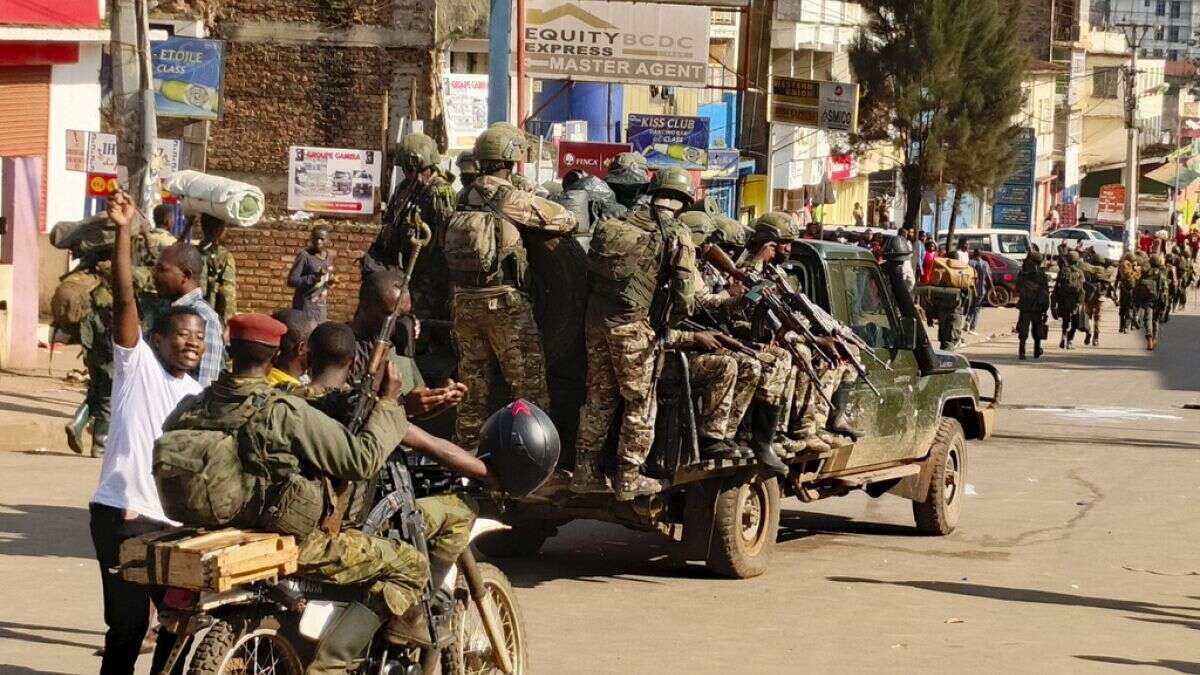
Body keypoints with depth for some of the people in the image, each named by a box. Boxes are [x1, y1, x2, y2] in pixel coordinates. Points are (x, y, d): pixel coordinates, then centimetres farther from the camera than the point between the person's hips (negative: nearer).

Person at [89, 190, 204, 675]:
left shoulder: (199, 399, 17)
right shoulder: (137, 364, -1)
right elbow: (125, 300, -13)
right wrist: (123, 231, -22)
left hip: (175, 522, 6)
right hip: (122, 514, -6)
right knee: (128, 622, -6)